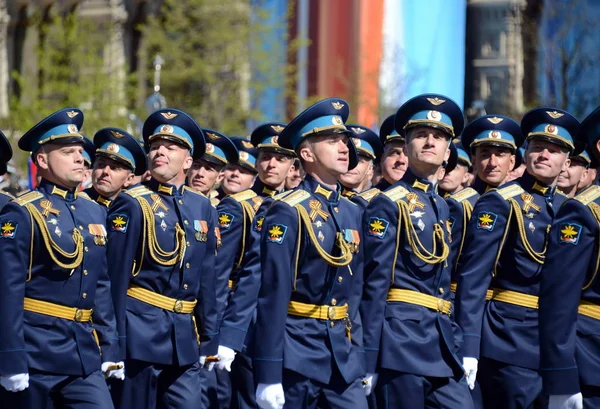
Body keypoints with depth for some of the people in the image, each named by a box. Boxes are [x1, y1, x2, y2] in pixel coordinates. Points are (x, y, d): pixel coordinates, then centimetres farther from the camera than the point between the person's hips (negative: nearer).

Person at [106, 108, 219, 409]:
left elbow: (207, 280, 14)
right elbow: (115, 278, -9)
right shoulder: (132, 205, -5)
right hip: (142, 333, -5)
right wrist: (113, 346, -13)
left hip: (185, 337, 5)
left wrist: (210, 340, 12)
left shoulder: (203, 208, 11)